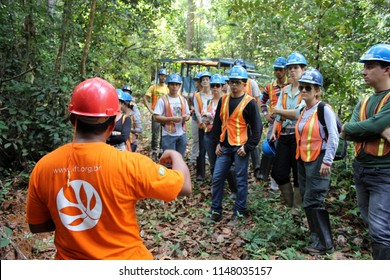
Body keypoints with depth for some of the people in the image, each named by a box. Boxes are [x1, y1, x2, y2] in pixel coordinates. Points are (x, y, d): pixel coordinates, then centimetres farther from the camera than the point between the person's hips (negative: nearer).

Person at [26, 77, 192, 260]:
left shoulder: (43, 167, -12)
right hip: (124, 258, -2)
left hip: (68, 257, 3)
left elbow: (36, 226, 2)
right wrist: (175, 156, 5)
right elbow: (185, 187, -13)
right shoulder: (128, 164, -24)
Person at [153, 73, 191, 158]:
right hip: (169, 135, -5)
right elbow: (156, 117, -12)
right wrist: (171, 119, -21)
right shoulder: (163, 100, -6)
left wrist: (186, 117, -7)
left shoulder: (183, 100, 11)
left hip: (182, 134, 5)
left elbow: (188, 114, 18)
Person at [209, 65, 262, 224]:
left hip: (240, 147, -5)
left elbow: (257, 128, -7)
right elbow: (217, 122, 15)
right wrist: (217, 142, 7)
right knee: (217, 177, 5)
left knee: (241, 180, 5)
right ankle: (216, 211, 18)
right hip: (224, 146, 5)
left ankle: (238, 212, 18)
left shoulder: (249, 102, -7)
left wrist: (248, 147, -12)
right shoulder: (223, 100, 9)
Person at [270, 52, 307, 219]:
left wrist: (278, 110, -5)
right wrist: (274, 131, -2)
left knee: (299, 174, 3)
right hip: (283, 136, 6)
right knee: (278, 173, 7)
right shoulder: (284, 90, 15)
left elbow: (299, 113, -16)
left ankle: (297, 210, 18)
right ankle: (289, 205, 26)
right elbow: (278, 114, 10)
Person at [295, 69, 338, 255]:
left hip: (318, 161, -8)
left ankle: (324, 244, 7)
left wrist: (327, 161, -19)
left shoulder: (324, 109, -11)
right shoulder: (303, 111, 12)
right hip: (302, 161, 8)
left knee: (313, 202, -7)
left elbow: (333, 137, -16)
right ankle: (316, 238, 27)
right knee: (307, 201, 13)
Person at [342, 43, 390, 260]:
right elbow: (348, 132, -4)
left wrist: (350, 128, -9)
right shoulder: (363, 103, 11)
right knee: (372, 226, 19)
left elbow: (371, 125, -26)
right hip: (360, 170, 8)